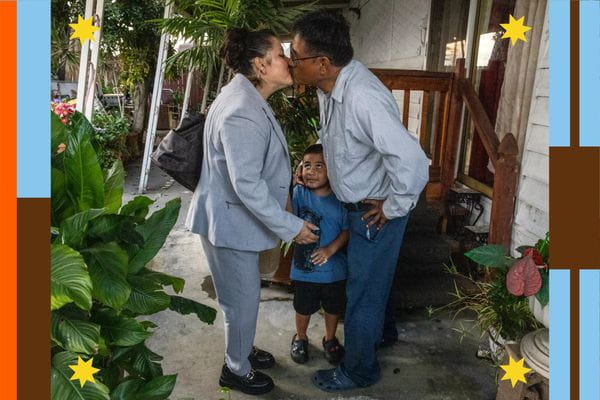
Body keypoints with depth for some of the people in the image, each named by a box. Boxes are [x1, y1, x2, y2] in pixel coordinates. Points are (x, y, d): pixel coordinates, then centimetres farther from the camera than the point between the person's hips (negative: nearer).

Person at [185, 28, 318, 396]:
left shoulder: (248, 98, 5)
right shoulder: (242, 113, -28)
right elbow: (246, 185, -29)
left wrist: (285, 182, 23)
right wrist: (290, 226, -23)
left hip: (238, 216, 10)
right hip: (230, 220, -10)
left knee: (244, 294, 24)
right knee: (243, 298, 8)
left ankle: (242, 350, 46)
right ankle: (236, 370, 30)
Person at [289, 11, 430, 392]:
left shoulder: (362, 98, -34)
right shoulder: (331, 85, -4)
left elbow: (413, 161, -40)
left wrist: (394, 207, -26)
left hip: (376, 211, -9)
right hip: (358, 203, 9)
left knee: (363, 292, 8)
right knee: (372, 280, 28)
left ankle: (359, 370, 31)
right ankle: (381, 333, 54)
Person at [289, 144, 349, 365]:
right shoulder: (299, 193, -9)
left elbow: (347, 229, -9)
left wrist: (331, 249, -23)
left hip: (333, 268, 1)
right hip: (304, 266, 0)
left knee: (333, 307, 20)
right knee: (303, 308, 18)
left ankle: (330, 339, 46)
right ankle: (300, 338, 45)